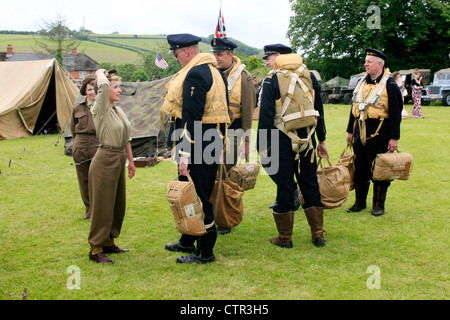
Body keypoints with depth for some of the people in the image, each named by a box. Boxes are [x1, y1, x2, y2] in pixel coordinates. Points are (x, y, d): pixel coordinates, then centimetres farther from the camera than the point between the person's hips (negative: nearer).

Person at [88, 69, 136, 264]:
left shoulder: (119, 110, 11)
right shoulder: (101, 110, -13)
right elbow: (103, 85, -30)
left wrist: (130, 160, 18)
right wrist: (100, 73, -9)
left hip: (119, 161, 8)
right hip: (105, 161, -8)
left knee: (118, 205, 14)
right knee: (102, 206, -1)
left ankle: (108, 242, 28)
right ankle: (96, 249, 9)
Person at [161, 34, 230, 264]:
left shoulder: (194, 74, -16)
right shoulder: (214, 71, 16)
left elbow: (191, 116, -22)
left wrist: (185, 153, -23)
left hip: (198, 144, -10)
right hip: (212, 141, 10)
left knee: (198, 197, -2)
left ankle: (205, 252, 8)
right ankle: (187, 242, 34)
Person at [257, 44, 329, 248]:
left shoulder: (271, 80, -8)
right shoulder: (309, 76, 7)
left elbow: (266, 116, -13)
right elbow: (319, 110, 10)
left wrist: (263, 146, -9)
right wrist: (322, 140, 17)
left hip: (282, 140, -4)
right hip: (306, 138, 5)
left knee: (284, 186, 4)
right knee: (310, 184, 13)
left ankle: (285, 237, 13)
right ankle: (318, 235, 20)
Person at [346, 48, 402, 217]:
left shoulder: (389, 85, -7)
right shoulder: (361, 83, 11)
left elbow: (396, 113, -9)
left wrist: (394, 138, -12)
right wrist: (350, 131, 15)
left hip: (379, 135, -5)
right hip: (361, 133, 6)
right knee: (360, 169, 10)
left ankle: (379, 204, 16)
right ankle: (360, 202, 23)